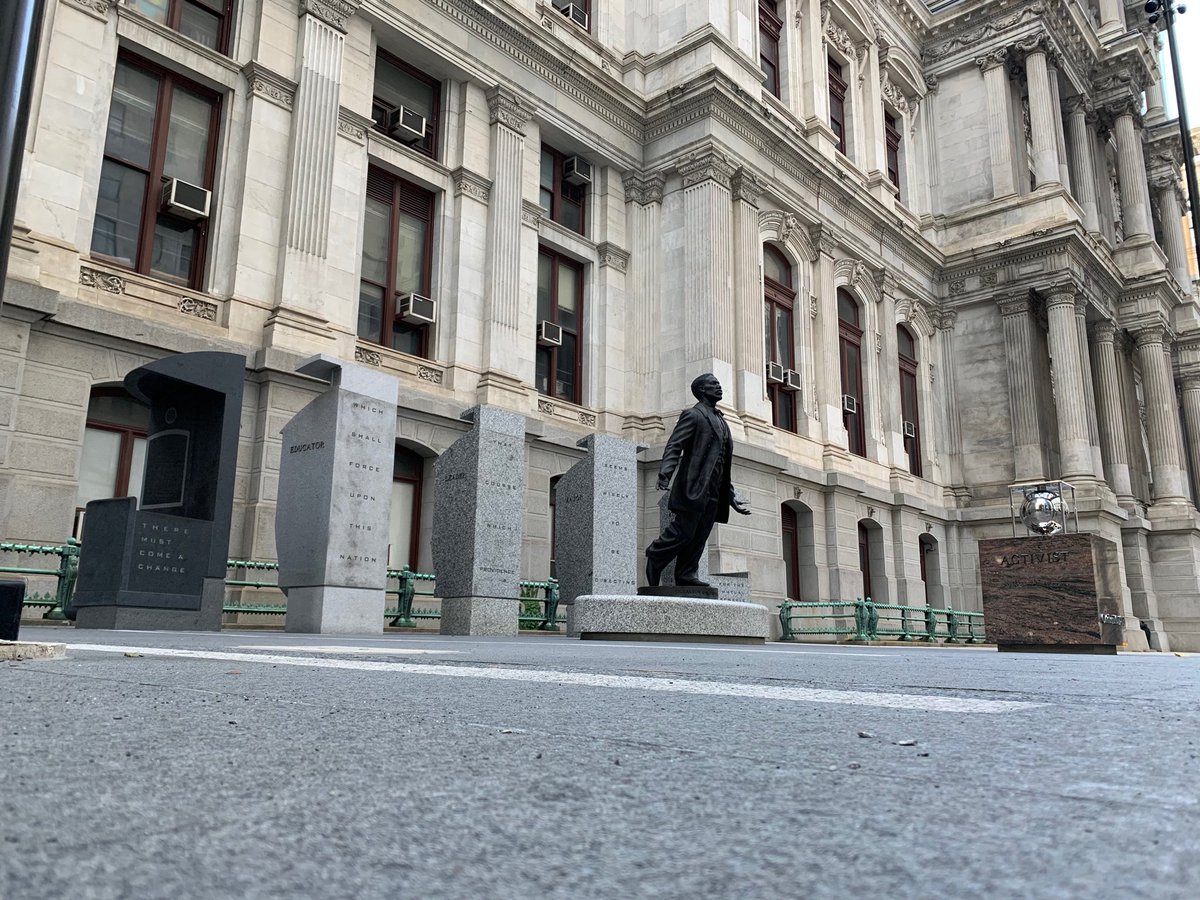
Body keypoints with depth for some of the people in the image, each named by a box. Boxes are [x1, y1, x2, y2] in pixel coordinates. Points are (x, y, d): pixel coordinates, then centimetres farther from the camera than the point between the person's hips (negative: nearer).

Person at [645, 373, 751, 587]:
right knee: (683, 531, -8)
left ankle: (687, 576, 11)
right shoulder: (693, 415, -2)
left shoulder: (720, 420, 23)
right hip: (694, 487, -8)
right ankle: (654, 559, 12)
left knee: (699, 537, 6)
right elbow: (674, 446, -12)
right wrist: (665, 473, -27)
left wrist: (731, 495, 22)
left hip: (713, 492, 8)